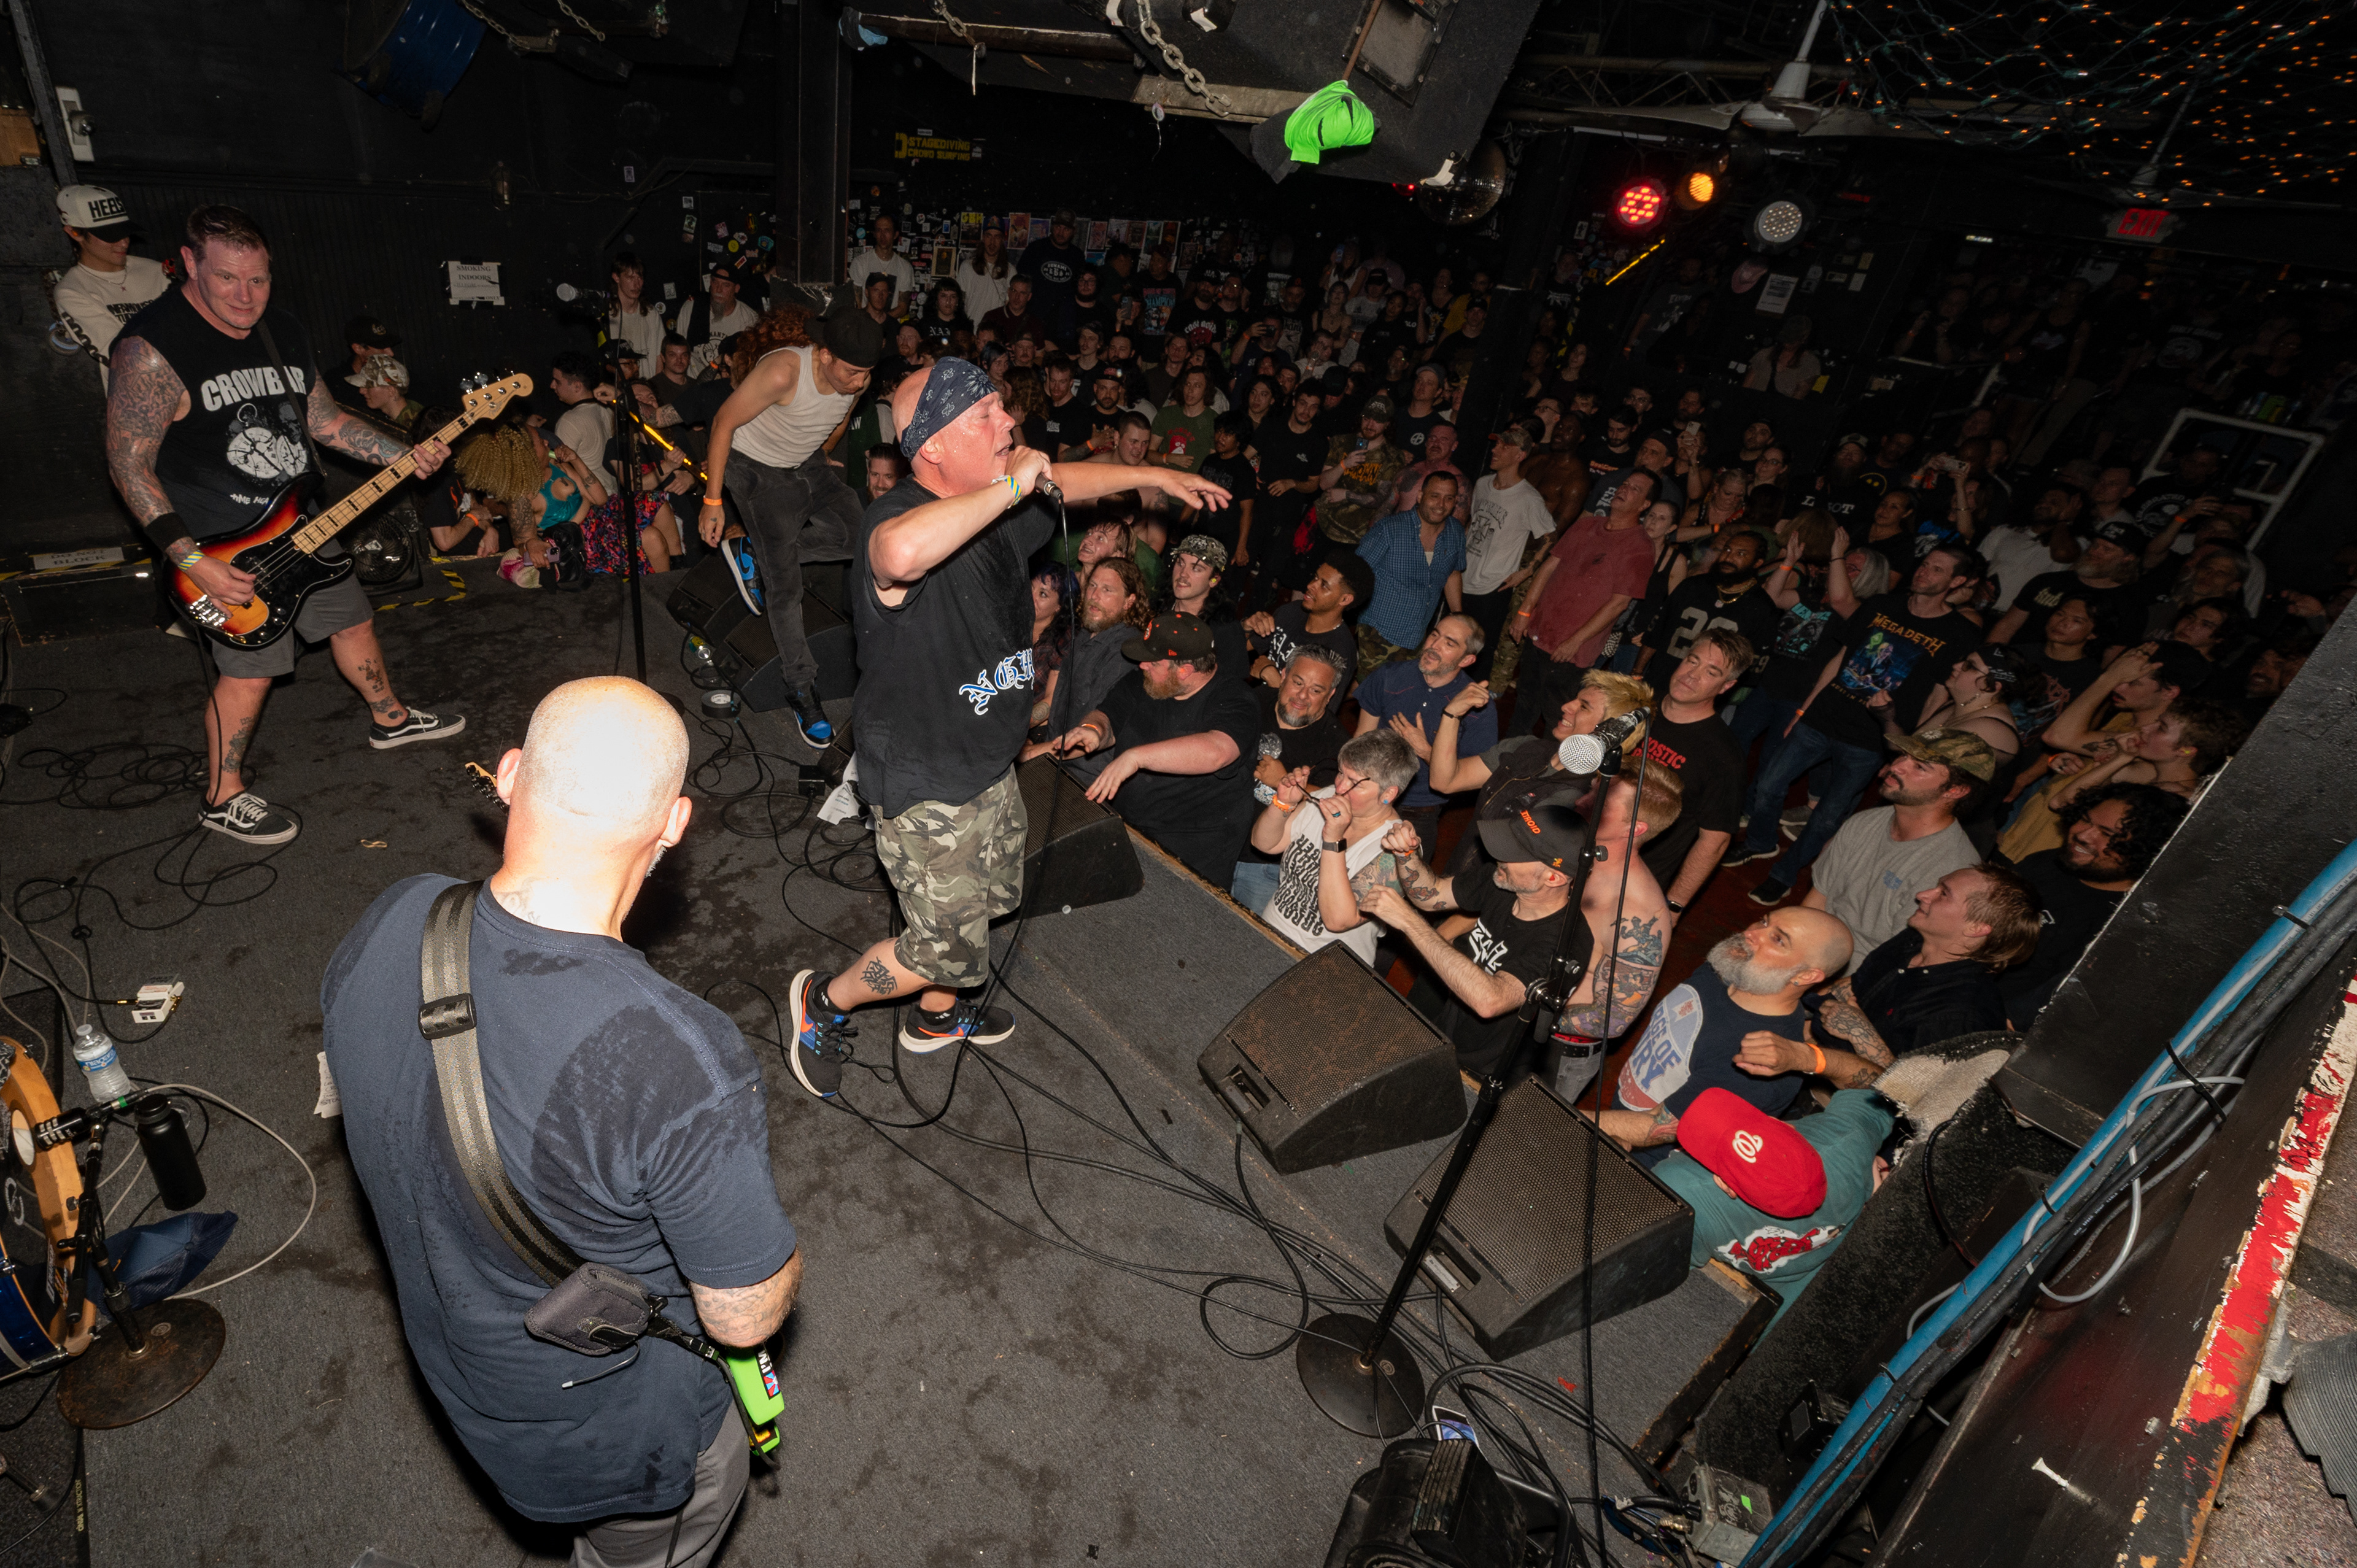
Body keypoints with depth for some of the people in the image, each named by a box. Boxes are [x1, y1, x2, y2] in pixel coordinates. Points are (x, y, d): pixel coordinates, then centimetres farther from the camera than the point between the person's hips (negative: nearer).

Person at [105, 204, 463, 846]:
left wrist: (406, 455, -2)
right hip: (222, 548, -7)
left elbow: (323, 419, 13)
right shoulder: (151, 348, -20)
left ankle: (390, 719, 44)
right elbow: (129, 463, -19)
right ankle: (223, 798, 17)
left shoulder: (283, 329, 4)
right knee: (249, 669, -1)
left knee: (353, 620, 20)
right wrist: (191, 561, -25)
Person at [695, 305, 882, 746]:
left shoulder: (857, 379, -16)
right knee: (785, 585, -9)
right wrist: (712, 501, -20)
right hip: (756, 468, -6)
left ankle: (762, 551, 7)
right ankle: (801, 691, 4)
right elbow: (724, 423, -24)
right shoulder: (783, 371, -34)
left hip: (807, 463, 6)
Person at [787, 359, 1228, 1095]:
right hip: (923, 785, -9)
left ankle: (936, 1016, 53)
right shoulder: (894, 522, -30)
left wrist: (1151, 475, 25)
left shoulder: (997, 507, -3)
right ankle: (824, 1000, 30)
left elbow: (1065, 480, 21)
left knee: (989, 898, 27)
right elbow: (904, 553, -57)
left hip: (989, 765, 9)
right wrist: (1012, 485, -43)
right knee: (950, 949, 3)